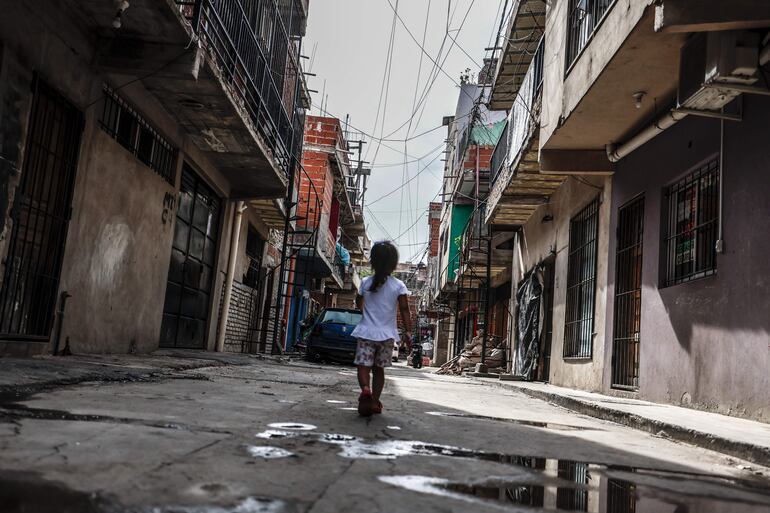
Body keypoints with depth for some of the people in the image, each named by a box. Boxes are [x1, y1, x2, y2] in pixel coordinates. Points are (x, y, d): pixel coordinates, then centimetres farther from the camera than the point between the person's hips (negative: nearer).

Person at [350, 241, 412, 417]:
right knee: (379, 369, 14)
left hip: (366, 332, -1)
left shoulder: (365, 282, -1)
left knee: (363, 366, 1)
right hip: (387, 335, 1)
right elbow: (405, 310, -8)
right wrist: (407, 333, -4)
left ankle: (365, 390, -27)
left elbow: (358, 304, 14)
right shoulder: (399, 285, -5)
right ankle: (375, 402, 14)